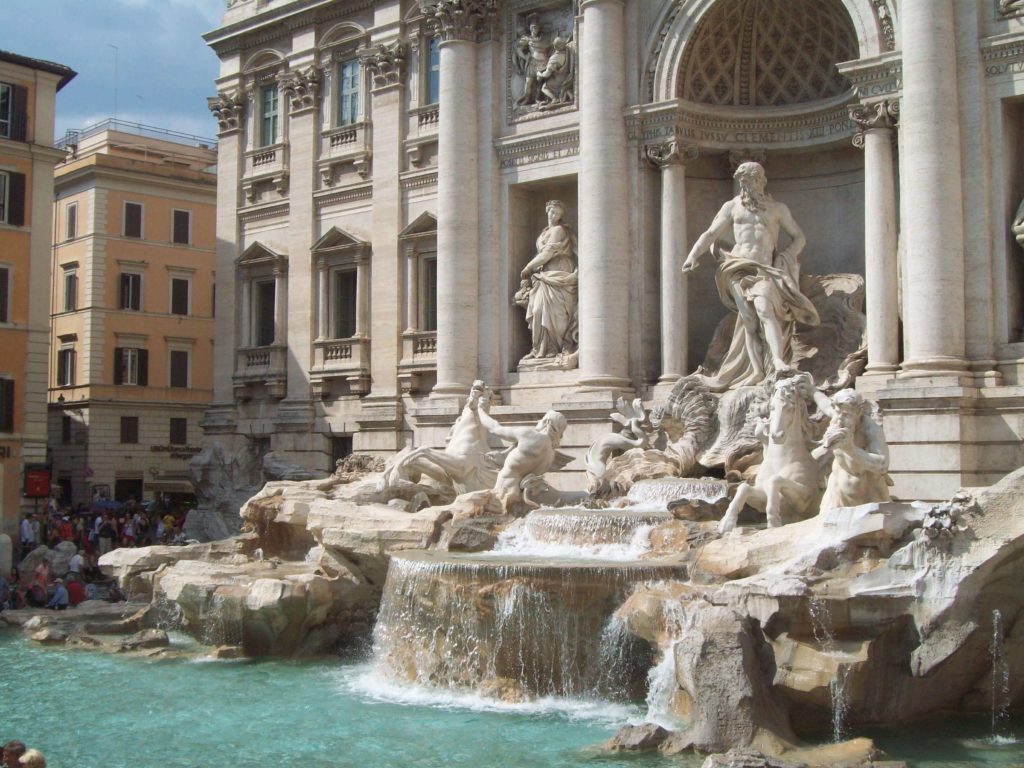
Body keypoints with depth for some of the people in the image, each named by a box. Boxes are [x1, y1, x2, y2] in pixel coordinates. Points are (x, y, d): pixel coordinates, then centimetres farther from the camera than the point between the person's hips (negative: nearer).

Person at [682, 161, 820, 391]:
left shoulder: (777, 208, 13)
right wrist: (693, 255, -1)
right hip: (740, 268, 1)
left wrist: (785, 257, -1)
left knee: (764, 308, -28)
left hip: (766, 269, -1)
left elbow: (799, 238, 17)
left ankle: (778, 361, -38)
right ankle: (757, 374, -12)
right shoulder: (732, 207, 15)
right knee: (749, 321, -9)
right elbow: (710, 234, 14)